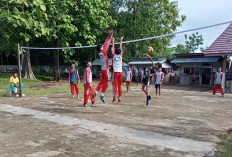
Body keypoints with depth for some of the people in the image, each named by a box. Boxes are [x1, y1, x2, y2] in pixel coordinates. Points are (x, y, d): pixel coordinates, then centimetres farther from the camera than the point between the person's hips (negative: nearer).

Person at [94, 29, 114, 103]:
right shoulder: (103, 53, -15)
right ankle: (102, 95, -3)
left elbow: (105, 44, 11)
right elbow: (107, 45, -13)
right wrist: (110, 37, -6)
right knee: (106, 82, -2)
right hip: (105, 70, -9)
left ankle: (96, 92, 15)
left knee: (102, 81, 17)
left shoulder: (101, 53, 6)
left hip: (103, 69, 9)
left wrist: (108, 36, 16)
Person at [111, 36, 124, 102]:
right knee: (119, 85, 5)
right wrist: (121, 40, 30)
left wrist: (113, 41, 26)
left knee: (115, 84, -3)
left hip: (115, 72, -2)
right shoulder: (120, 55, 5)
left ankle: (114, 96, -16)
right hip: (120, 72, 2)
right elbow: (121, 47, 18)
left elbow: (113, 48, 13)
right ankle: (119, 97, 4)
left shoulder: (114, 55, 0)